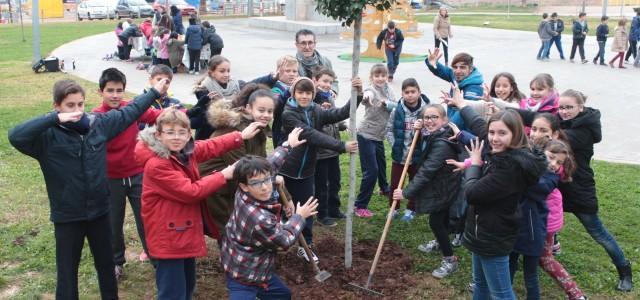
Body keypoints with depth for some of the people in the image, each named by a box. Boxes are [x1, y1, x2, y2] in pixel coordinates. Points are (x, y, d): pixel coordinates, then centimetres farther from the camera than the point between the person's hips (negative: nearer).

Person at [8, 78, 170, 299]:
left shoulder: (99, 123, -4)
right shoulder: (48, 135, -16)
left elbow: (128, 113, 11)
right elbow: (15, 136, -34)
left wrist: (155, 92, 19)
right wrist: (55, 119, -37)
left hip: (99, 210, 4)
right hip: (67, 216, -4)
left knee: (106, 264, 23)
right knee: (67, 271, 12)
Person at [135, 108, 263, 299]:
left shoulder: (186, 151, 1)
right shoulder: (156, 165, -25)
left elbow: (211, 147, 18)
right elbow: (191, 192, -24)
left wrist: (241, 136, 15)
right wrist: (223, 175, -15)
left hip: (185, 231, 9)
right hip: (168, 237, -9)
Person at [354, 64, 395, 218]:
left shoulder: (388, 88, 3)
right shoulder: (371, 90, -20)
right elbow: (368, 95, -46)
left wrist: (386, 102, -19)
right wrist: (367, 96, -68)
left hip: (379, 136, 8)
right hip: (366, 135, -7)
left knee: (382, 164, 28)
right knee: (371, 171, -10)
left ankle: (384, 188, 54)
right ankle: (360, 206, -2)